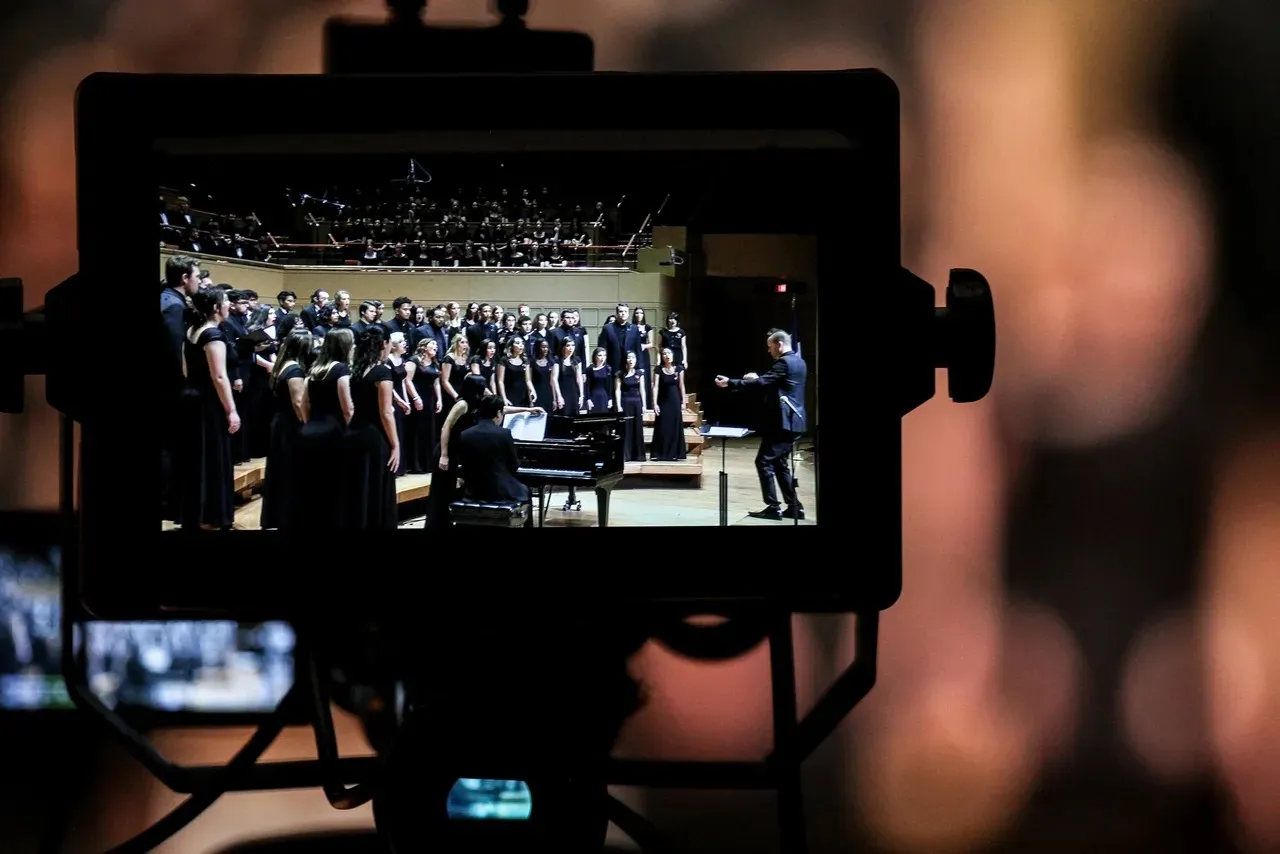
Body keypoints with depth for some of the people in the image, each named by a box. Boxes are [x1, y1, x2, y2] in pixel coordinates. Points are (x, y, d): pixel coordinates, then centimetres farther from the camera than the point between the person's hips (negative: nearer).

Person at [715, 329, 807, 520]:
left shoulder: (784, 362, -15)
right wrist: (758, 378, 21)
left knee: (764, 461, -8)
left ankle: (773, 507, -10)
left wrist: (731, 383, -21)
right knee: (780, 464, 15)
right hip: (792, 422, 10)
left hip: (781, 422, -10)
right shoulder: (798, 362, 15)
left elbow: (763, 383, -23)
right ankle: (794, 507, 12)